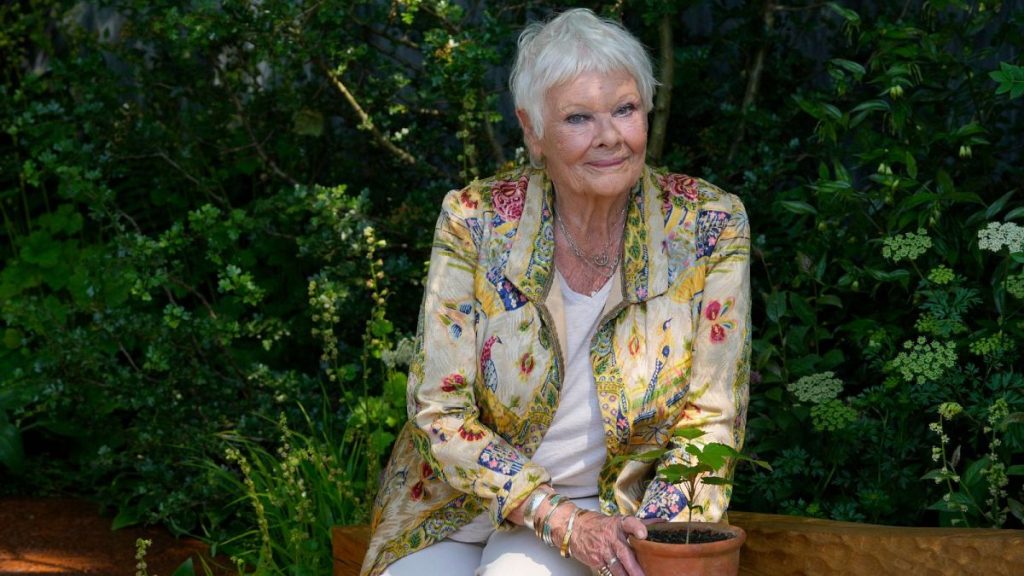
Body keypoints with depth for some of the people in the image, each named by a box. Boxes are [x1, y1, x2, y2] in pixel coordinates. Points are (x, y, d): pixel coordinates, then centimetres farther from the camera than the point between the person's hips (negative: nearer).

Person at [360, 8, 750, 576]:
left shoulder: (709, 227, -9)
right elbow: (440, 413, -10)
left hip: (611, 511, -1)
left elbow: (709, 421, -4)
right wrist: (561, 521, -20)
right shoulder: (474, 221, -10)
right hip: (462, 504, 2)